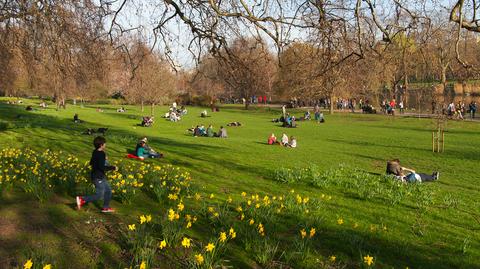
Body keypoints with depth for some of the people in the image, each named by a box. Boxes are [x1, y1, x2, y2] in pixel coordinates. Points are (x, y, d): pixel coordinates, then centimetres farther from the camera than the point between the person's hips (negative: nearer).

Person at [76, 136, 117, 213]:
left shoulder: (95, 152, 6)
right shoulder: (101, 154, -23)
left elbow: (91, 163, 17)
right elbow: (102, 167, -28)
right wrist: (113, 168, -18)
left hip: (100, 177, 10)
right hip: (98, 178, -10)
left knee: (108, 191, 18)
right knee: (99, 195, -1)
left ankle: (106, 207, 27)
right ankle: (82, 199, 1)